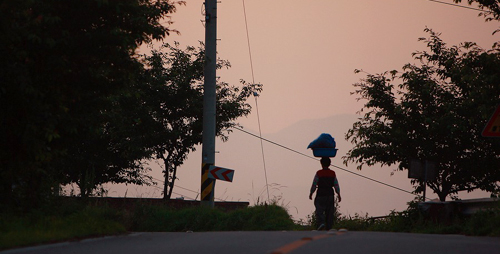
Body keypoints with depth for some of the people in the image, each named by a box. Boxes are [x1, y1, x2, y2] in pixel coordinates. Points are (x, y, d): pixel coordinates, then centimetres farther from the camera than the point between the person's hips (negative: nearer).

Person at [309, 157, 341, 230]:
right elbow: (336, 185, 2)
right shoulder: (333, 173, 3)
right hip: (330, 195, 3)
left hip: (320, 195, -3)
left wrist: (311, 194, 8)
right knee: (329, 212, 8)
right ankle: (328, 228, 8)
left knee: (319, 211, -3)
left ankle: (321, 223, -26)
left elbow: (314, 185, -3)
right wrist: (339, 195, 7)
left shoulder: (319, 173, -6)